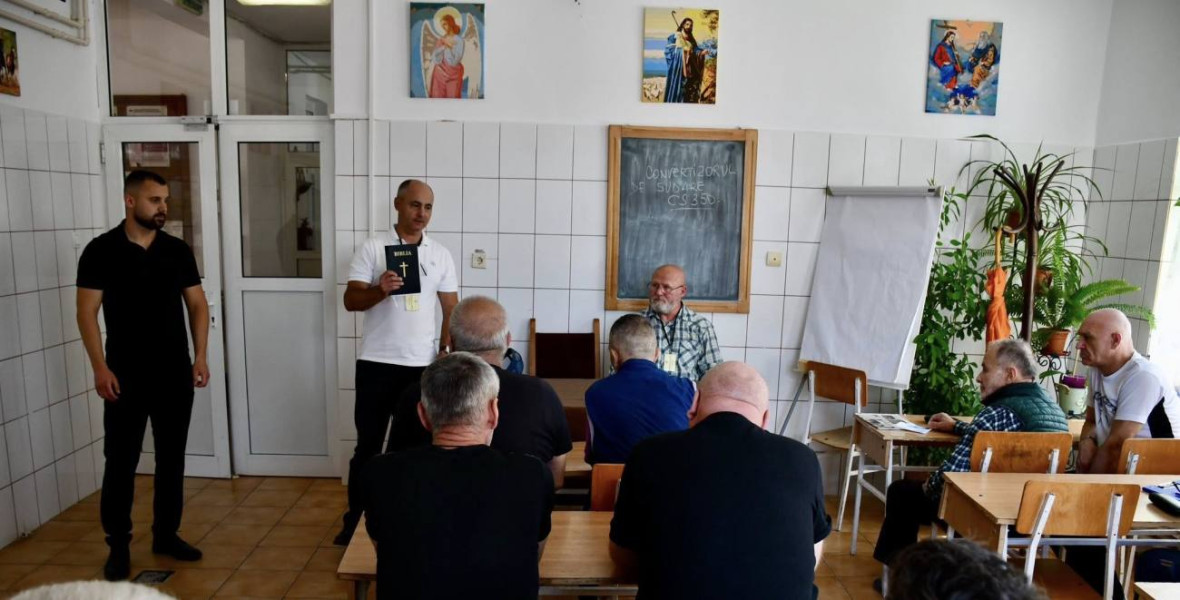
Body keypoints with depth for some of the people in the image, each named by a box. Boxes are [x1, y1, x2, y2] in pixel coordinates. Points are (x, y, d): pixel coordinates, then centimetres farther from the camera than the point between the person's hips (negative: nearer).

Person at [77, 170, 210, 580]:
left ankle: (166, 535, 24)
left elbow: (197, 304, 6)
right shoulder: (102, 250, -5)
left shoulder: (178, 250, 4)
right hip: (126, 376, -3)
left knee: (172, 457, 11)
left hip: (176, 374, 3)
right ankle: (118, 545, 19)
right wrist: (100, 368, -13)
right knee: (121, 461, 5)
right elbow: (87, 312, -6)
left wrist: (200, 357, -2)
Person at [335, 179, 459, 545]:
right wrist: (380, 290, -24)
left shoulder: (441, 255, 6)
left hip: (422, 365, 2)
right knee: (368, 444, 8)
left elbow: (451, 309, 7)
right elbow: (350, 300, -5)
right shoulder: (372, 249, -1)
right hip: (377, 363, -2)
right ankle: (355, 519, 23)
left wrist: (447, 352, -4)